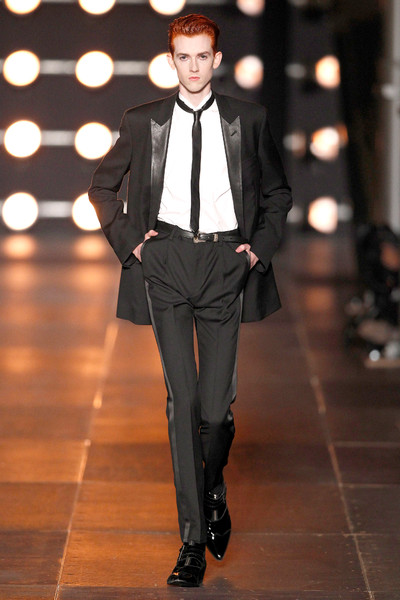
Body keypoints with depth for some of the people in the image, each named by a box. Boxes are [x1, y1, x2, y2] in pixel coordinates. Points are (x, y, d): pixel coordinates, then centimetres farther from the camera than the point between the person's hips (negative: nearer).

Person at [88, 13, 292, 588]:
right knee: (182, 400, -4)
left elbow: (277, 193, 18)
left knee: (216, 404, -3)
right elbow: (102, 185, 18)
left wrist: (261, 246, 5)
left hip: (225, 261, 0)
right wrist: (127, 239, 6)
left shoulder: (247, 120, 7)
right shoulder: (144, 121, 7)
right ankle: (193, 539, 1)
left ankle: (214, 484, 31)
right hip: (166, 260, 0)